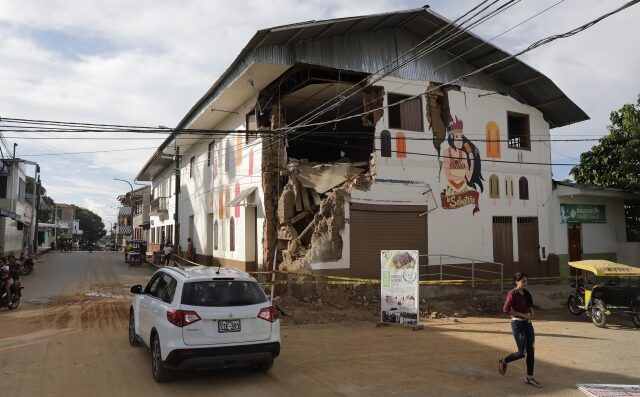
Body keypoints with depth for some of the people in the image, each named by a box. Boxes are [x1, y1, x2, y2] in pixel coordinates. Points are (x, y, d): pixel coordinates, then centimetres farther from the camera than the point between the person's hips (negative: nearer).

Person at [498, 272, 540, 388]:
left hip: (527, 323, 7)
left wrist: (531, 313, 2)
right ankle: (503, 361, 20)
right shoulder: (513, 294, -14)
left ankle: (530, 378, 17)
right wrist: (522, 315, -18)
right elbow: (506, 309, -21)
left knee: (530, 351, 7)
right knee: (522, 352, -6)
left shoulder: (527, 294, 8)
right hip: (517, 323, -7)